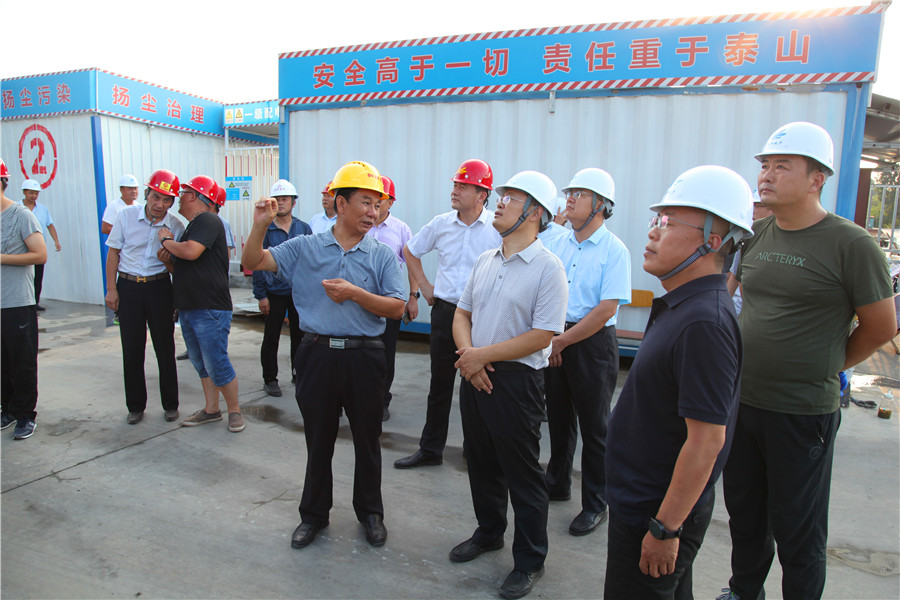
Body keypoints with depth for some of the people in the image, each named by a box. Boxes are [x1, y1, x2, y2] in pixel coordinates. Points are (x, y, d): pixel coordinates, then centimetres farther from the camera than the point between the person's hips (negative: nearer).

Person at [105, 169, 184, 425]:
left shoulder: (176, 227, -4)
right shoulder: (127, 215, -4)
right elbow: (113, 252, 3)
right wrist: (111, 289, 0)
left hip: (159, 287, 0)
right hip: (128, 287, 1)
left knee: (165, 348, 4)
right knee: (132, 349, 6)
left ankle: (170, 404, 18)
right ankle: (135, 406, 21)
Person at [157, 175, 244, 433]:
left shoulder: (208, 221, -10)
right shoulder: (191, 227, 19)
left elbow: (191, 252, -25)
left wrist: (166, 241, -7)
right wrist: (168, 259, 9)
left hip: (210, 310, -10)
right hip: (188, 308, 10)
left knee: (217, 365, -5)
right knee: (201, 364, 15)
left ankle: (234, 411, 9)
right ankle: (211, 409, 26)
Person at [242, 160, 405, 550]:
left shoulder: (382, 256, 1)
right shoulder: (305, 248, 3)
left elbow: (397, 307, -6)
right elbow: (254, 262, -1)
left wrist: (354, 293, -17)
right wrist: (260, 226, -17)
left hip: (365, 358, 0)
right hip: (318, 354, 0)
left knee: (367, 440, 13)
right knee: (318, 440, 15)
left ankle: (370, 512, 35)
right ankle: (314, 514, 35)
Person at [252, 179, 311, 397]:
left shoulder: (304, 229, 5)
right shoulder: (265, 229, -2)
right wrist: (261, 295, -7)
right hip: (274, 293, -2)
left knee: (299, 335, 11)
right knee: (271, 337, 4)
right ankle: (270, 379, 18)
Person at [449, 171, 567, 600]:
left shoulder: (547, 268, -12)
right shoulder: (486, 261, 9)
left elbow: (541, 335, -18)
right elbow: (462, 313, 12)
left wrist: (483, 354, -16)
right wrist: (467, 353, -7)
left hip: (516, 380, -6)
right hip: (474, 375, 7)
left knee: (522, 474, 6)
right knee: (481, 463, 20)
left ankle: (529, 561, 26)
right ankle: (488, 532, 43)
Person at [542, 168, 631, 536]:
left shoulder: (614, 251, -10)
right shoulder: (557, 245, 7)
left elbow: (606, 309, -17)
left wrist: (563, 340, -16)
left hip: (592, 344, -5)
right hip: (552, 341, 6)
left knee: (594, 426, 6)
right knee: (558, 417, 18)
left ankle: (595, 505, 22)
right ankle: (557, 483, 38)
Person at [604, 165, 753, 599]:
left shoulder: (704, 323, -27)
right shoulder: (678, 307, 5)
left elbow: (706, 440, -27)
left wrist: (664, 529, -21)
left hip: (659, 513, -9)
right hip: (640, 499, 9)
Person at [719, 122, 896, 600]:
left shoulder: (851, 245, -12)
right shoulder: (754, 234, 4)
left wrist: (826, 368, 2)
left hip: (802, 413, -5)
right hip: (740, 402, 6)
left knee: (797, 530, 10)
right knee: (744, 515, 21)